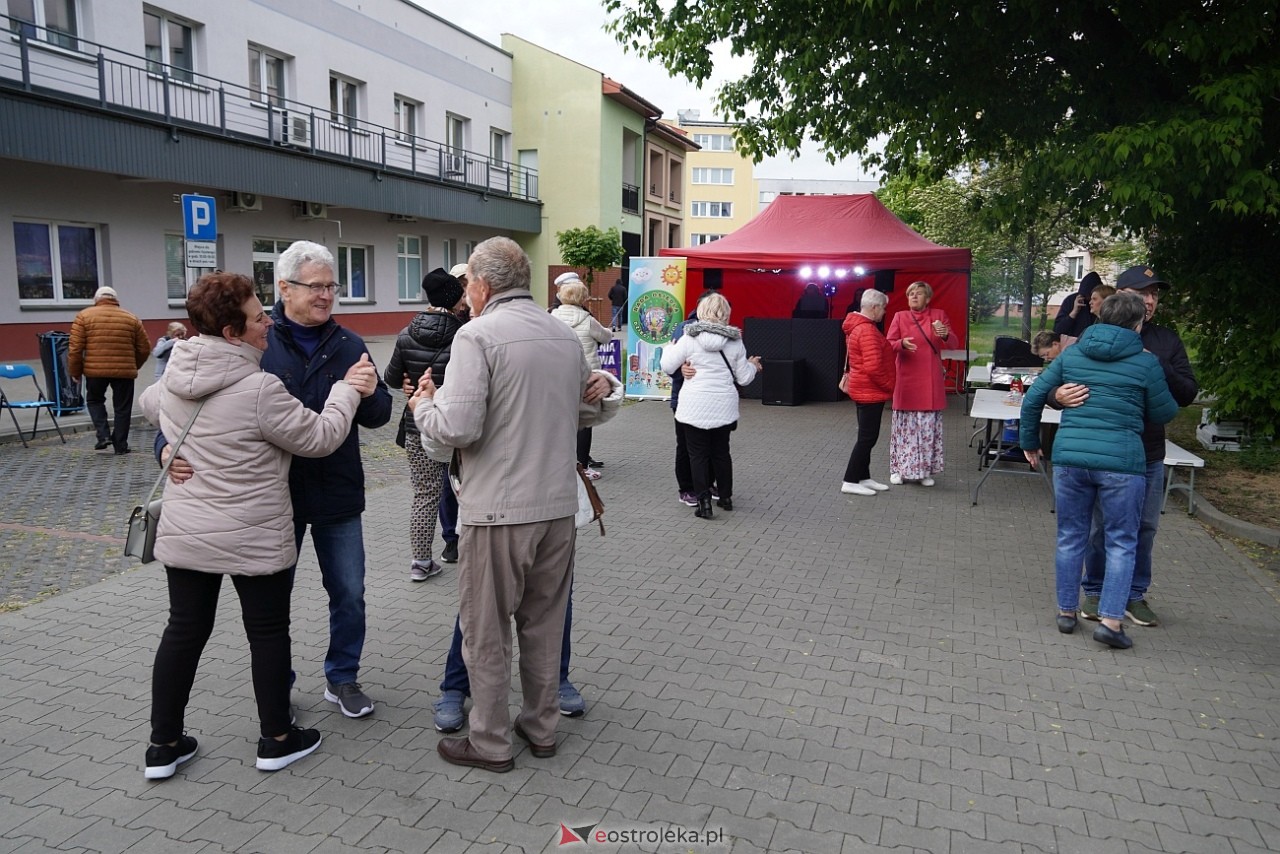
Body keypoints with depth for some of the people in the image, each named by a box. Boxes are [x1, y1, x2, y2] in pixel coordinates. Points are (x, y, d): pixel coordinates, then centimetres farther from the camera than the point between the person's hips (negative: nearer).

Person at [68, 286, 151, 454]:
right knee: (122, 408, 10)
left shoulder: (84, 316, 2)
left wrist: (75, 372, 8)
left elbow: (75, 347, -2)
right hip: (124, 371, 0)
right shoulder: (131, 319, 7)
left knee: (94, 400, 22)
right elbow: (144, 348, 8)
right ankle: (120, 445, 13)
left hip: (95, 370, 0)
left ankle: (103, 435, 8)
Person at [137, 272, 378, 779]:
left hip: (183, 534, 6)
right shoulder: (259, 389, -23)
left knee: (184, 630, 15)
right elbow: (320, 438, -14)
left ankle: (164, 745, 26)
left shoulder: (174, 377, 0)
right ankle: (276, 739, 22)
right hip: (254, 539, -6)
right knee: (268, 632, 9)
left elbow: (149, 406, 24)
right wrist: (348, 390, -2)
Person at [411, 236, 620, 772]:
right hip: (559, 504, 6)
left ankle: (490, 743, 22)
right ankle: (541, 728, 31)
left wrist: (423, 407, -1)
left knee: (485, 631, 9)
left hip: (499, 509, -6)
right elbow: (584, 412, 17)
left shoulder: (478, 335, -13)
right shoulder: (565, 335, 8)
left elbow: (457, 427, -19)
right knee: (545, 623, 18)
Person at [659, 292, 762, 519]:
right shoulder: (735, 341, 0)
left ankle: (703, 501, 3)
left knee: (698, 453, 5)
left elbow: (667, 367, 0)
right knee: (721, 451, 17)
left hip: (695, 406, -3)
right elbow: (743, 378, 6)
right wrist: (753, 365, 27)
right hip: (723, 406, 3)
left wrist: (669, 348, 19)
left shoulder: (689, 339, -9)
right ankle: (726, 496, 29)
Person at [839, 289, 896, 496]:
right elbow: (873, 367, -27)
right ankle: (850, 481, -1)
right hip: (870, 391, -10)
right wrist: (889, 386, -12)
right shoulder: (867, 330, -21)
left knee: (867, 436, 15)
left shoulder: (857, 326, 12)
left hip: (864, 390, 10)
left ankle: (863, 478, 21)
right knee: (867, 437, -5)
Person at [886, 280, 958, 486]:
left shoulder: (939, 315, 5)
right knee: (905, 425, 2)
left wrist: (946, 335, -21)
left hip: (930, 382, 0)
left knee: (928, 426, 3)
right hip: (906, 381, 0)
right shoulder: (899, 317, 4)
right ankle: (899, 469, 12)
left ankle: (925, 471, 13)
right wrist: (902, 344, -22)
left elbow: (954, 345, 1)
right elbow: (889, 344, -1)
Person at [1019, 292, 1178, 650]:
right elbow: (1163, 414, 8)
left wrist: (1029, 442, 16)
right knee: (1121, 543, 8)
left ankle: (1066, 611, 23)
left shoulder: (1072, 354, 8)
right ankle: (1110, 619, 2)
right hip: (1121, 460, -3)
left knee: (1070, 537, 14)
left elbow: (1033, 397, 7)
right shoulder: (1146, 362, -1)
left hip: (1069, 456, 3)